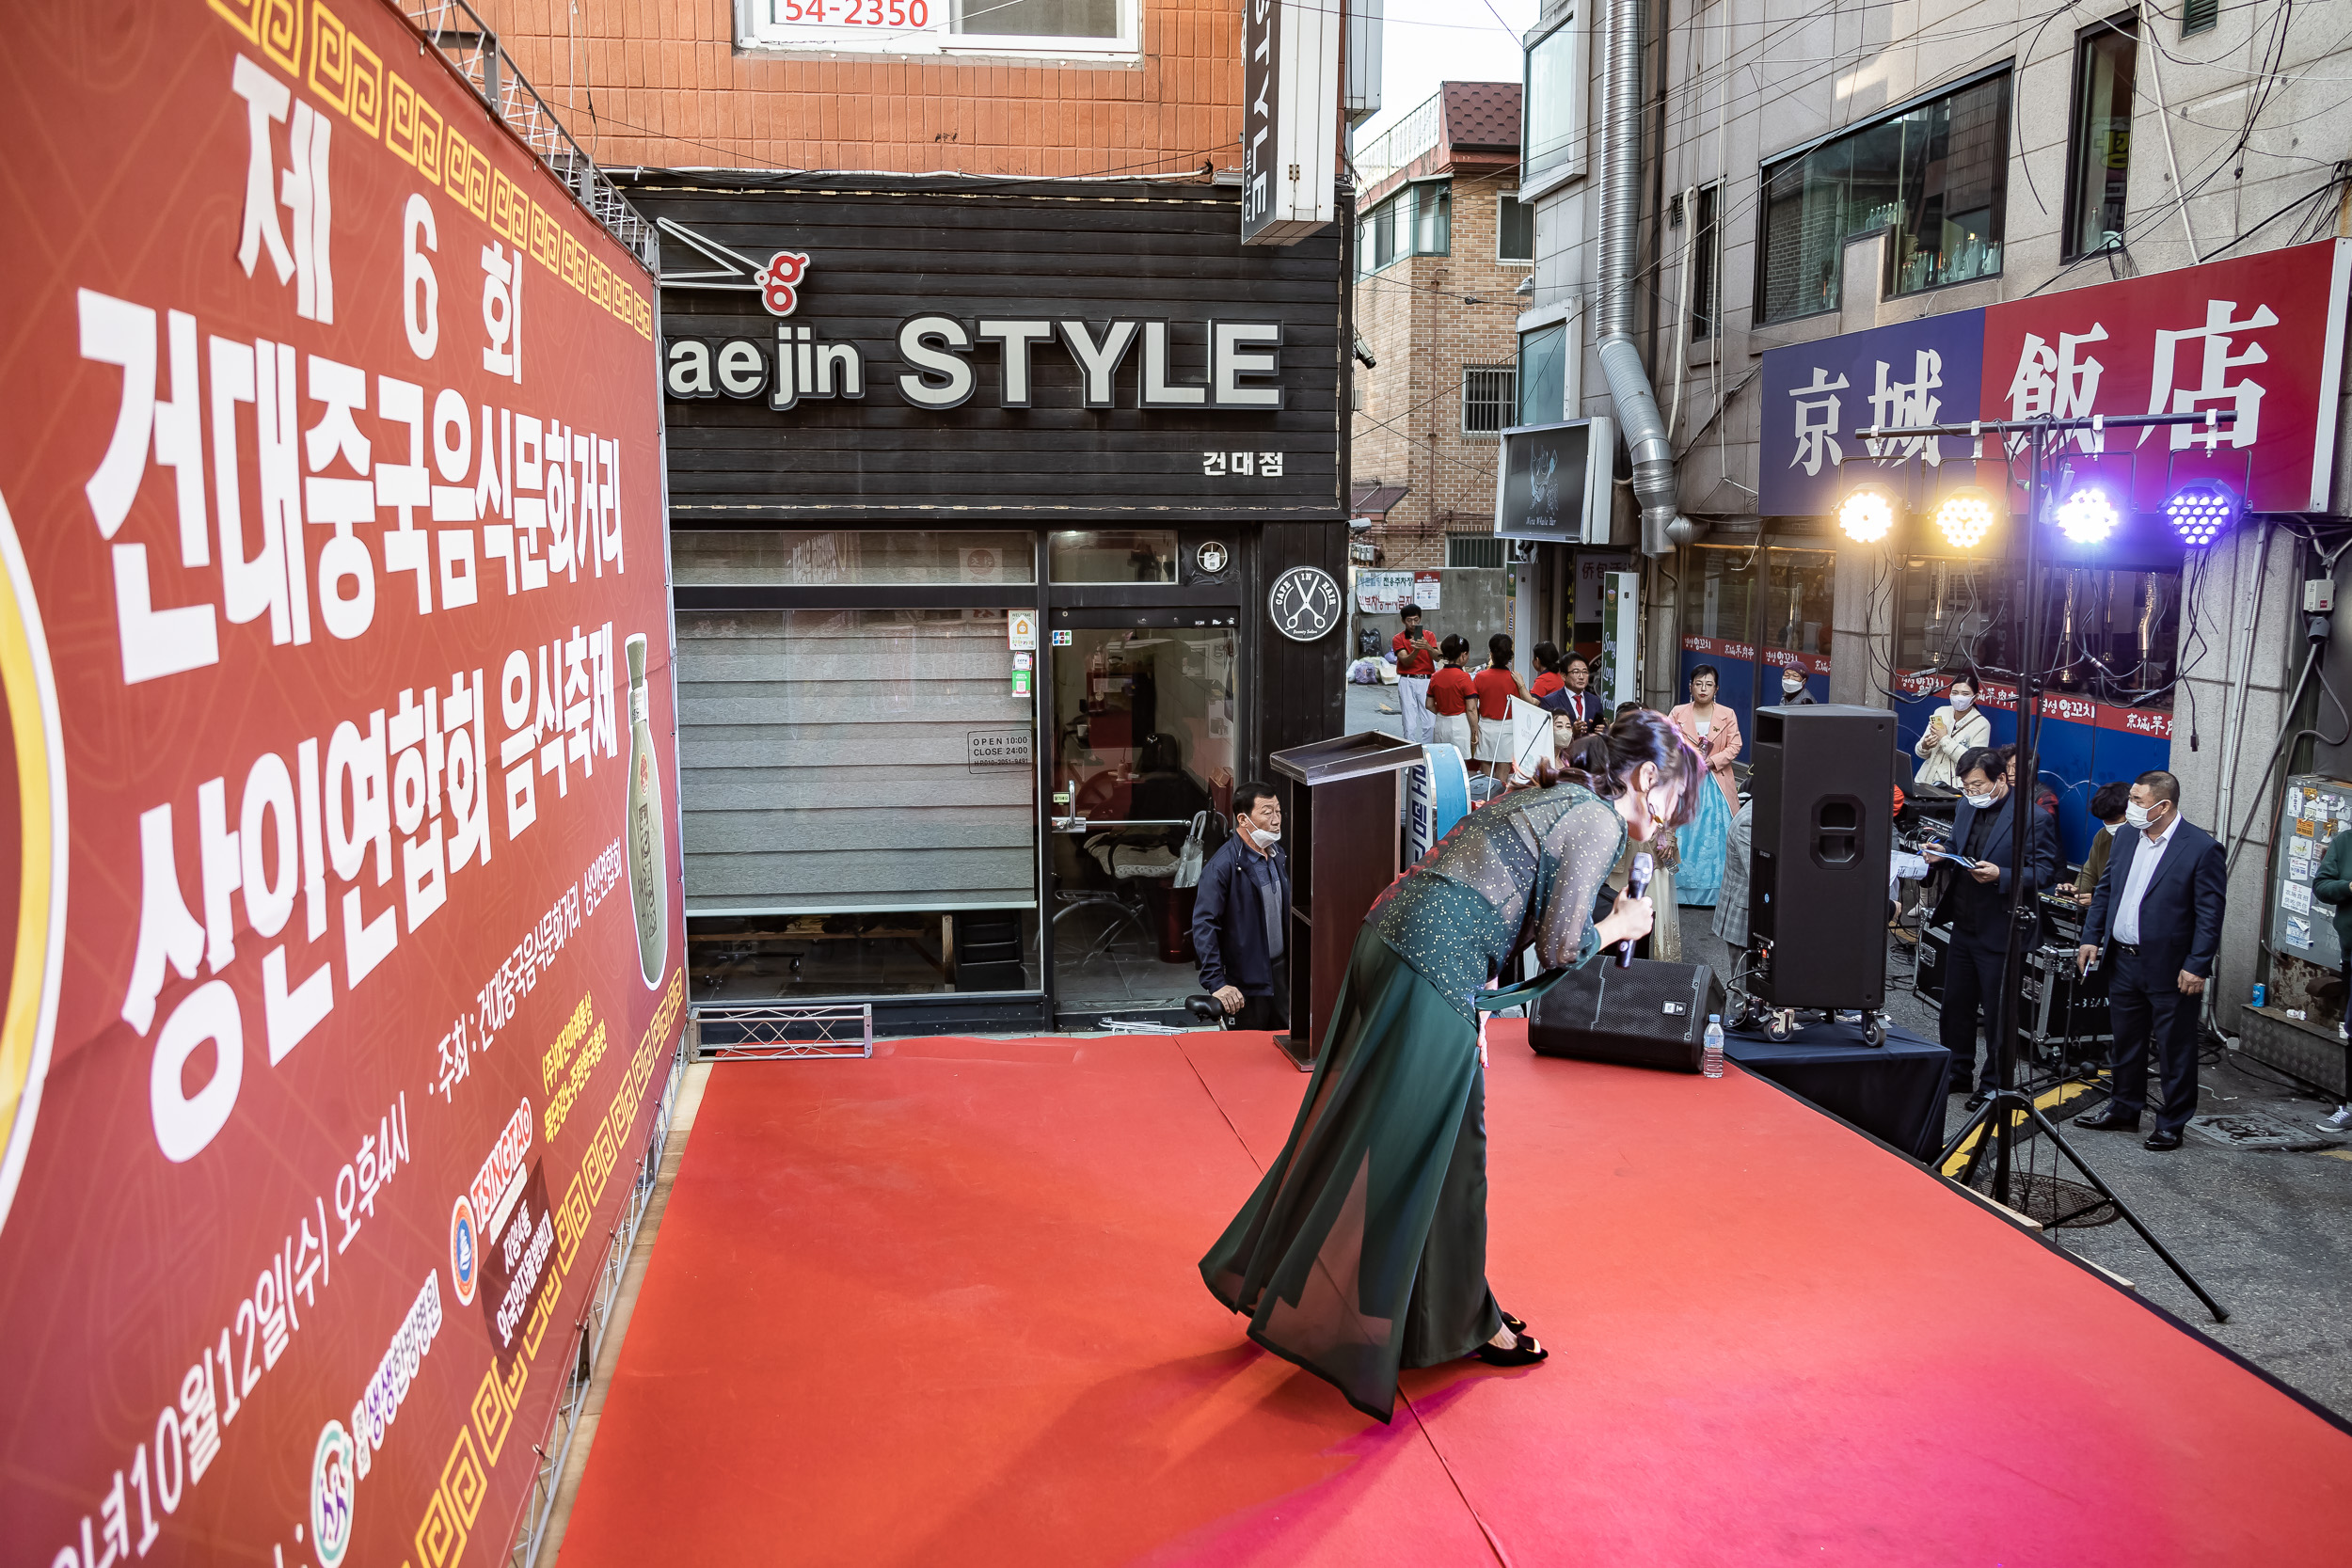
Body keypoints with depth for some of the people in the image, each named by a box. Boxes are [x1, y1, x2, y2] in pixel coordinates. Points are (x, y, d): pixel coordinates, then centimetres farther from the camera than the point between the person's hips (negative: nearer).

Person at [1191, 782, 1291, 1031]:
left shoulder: (1278, 855, 6)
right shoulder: (1222, 865, -19)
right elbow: (1203, 925, -22)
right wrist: (1215, 983, -27)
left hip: (1281, 970, 7)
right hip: (1245, 983, -7)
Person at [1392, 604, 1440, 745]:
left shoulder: (1429, 636, 8)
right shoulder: (1398, 639, 4)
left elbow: (1437, 658, -6)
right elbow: (1405, 661, -10)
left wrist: (1428, 647, -26)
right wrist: (1416, 650, -28)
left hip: (1426, 681, 1)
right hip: (1407, 682, -1)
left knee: (1428, 722, -2)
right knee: (1410, 723, -5)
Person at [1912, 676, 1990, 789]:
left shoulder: (1982, 724, -4)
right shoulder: (1941, 712, 8)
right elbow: (1920, 753, 12)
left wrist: (1945, 739, -14)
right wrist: (1924, 746, -11)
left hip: (1954, 787, -4)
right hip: (1924, 781, 4)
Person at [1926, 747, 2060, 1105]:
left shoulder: (2032, 818, -14)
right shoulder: (1966, 807, 9)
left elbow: (2045, 872, -16)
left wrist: (2001, 875, -28)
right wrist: (1943, 855, -1)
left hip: (2000, 932, -7)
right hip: (1963, 926, 7)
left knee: (1998, 1014, 5)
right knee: (1955, 1005, 16)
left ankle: (1994, 1085, 19)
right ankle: (1957, 1073, 31)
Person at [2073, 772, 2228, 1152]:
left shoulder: (2202, 848, -14)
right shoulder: (2126, 836, 6)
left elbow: (2210, 914, -13)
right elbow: (2105, 889, 14)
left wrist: (2197, 967, -16)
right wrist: (2091, 937, 8)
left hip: (2171, 969, -6)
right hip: (2123, 961, 6)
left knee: (2175, 1051, 5)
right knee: (2125, 1044, 18)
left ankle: (2172, 1124, 17)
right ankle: (2124, 1110, 32)